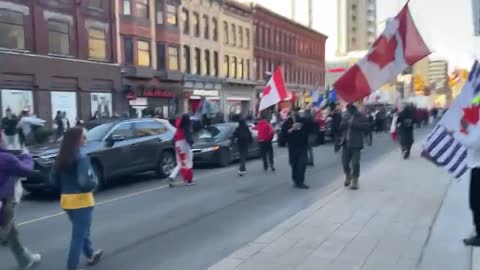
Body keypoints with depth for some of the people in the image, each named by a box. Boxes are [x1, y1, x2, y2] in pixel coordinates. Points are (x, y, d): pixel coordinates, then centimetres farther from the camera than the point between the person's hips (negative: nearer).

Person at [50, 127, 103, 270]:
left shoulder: (61, 158, 3)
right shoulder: (81, 157, -19)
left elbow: (54, 179, 7)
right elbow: (85, 182, -27)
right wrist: (95, 183, -8)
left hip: (66, 199, 8)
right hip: (81, 200, -8)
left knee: (80, 230, 25)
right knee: (79, 235, 3)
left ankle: (91, 254, 43)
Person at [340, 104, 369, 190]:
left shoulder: (361, 116, -1)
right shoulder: (346, 116, 14)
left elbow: (366, 126, -15)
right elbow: (340, 126, 9)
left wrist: (353, 124, -19)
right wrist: (345, 123, -12)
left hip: (356, 143, -5)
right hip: (346, 142, 5)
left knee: (355, 163, -7)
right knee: (344, 162, 8)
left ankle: (355, 181, 7)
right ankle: (348, 176, 33)